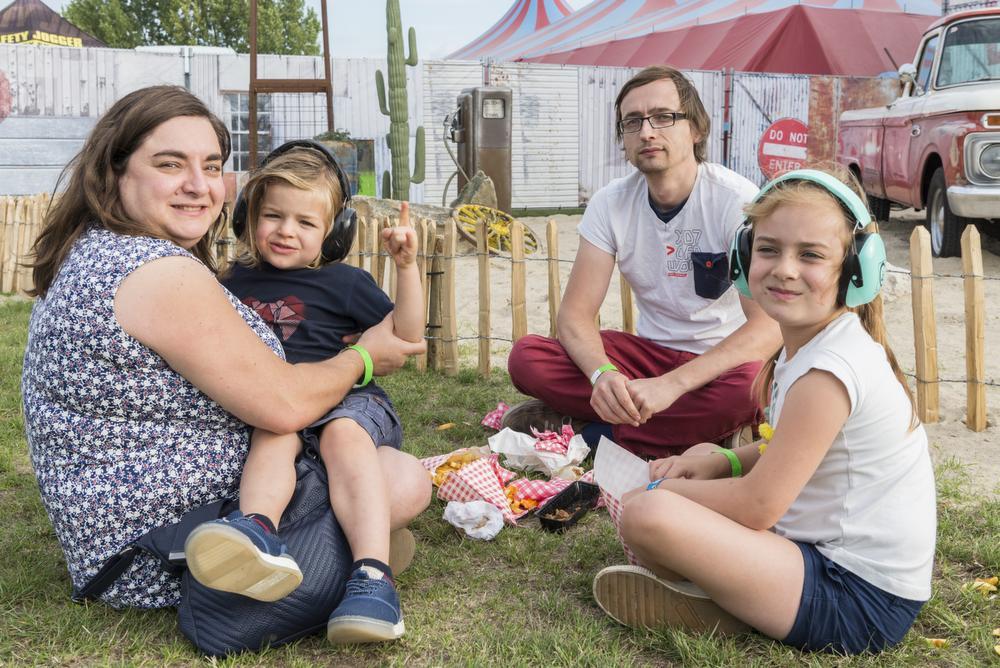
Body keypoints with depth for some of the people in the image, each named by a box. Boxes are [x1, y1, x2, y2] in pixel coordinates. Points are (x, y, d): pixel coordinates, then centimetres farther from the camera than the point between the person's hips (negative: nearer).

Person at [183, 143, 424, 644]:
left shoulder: (342, 282, 8)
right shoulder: (236, 282, 18)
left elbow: (406, 335, 2)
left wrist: (407, 266, -7)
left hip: (348, 400, -2)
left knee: (343, 435, -35)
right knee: (272, 434, -32)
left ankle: (372, 575, -50)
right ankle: (258, 531, -63)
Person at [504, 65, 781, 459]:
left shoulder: (737, 201, -16)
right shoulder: (611, 204, -4)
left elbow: (769, 326, -25)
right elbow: (575, 313, -8)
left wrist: (672, 384, -36)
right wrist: (603, 374, -31)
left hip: (722, 358, -3)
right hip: (650, 351, 4)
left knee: (749, 384, -40)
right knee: (526, 358, -19)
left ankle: (587, 429, -20)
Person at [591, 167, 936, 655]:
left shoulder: (828, 371, -23)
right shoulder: (811, 344, 6)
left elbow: (757, 506, -19)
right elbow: (792, 452, 19)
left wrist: (658, 494, -5)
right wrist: (719, 459, 1)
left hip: (858, 603, -10)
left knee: (648, 515, -27)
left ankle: (719, 609, -2)